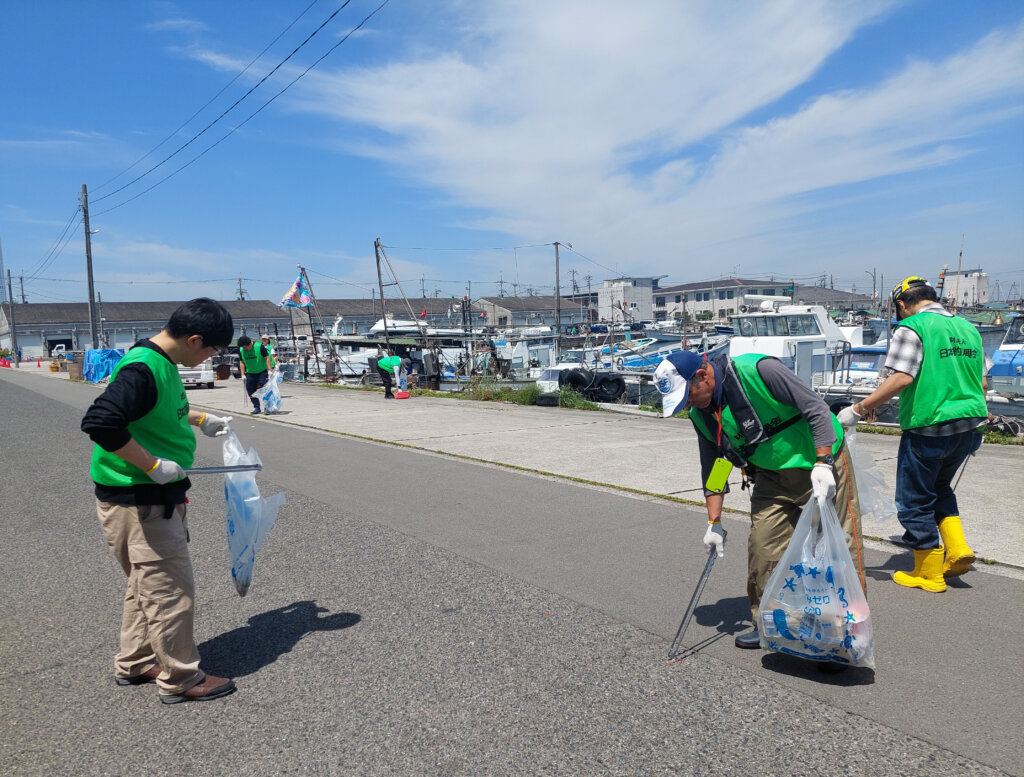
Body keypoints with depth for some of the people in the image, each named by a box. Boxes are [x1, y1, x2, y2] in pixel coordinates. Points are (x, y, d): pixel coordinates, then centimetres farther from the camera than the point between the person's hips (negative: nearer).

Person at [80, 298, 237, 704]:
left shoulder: (162, 363, 7)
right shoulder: (143, 369, -24)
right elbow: (100, 423, -33)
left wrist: (201, 419, 25)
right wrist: (153, 465, -28)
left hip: (152, 497, 10)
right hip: (137, 503, -10)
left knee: (146, 585, 23)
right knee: (171, 591, 2)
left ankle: (134, 664, 39)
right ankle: (180, 679, 18)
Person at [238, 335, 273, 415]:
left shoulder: (259, 346, -14)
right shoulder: (241, 350, 0)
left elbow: (267, 358, -12)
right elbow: (241, 362, 8)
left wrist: (269, 370, -18)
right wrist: (243, 374, 2)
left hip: (262, 372, -5)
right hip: (250, 373, 5)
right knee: (251, 390, 2)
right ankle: (256, 407, 11)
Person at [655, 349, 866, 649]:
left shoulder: (757, 370, -26)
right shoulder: (701, 414, -5)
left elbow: (816, 408, -22)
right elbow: (712, 469, 5)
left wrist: (822, 464, -26)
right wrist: (714, 522, 2)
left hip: (823, 460, -5)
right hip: (772, 476, 6)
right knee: (762, 545, -2)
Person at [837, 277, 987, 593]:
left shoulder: (912, 328, -11)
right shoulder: (967, 327, 13)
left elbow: (901, 378, -23)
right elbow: (981, 382, 17)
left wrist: (858, 409, -20)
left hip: (928, 428, -8)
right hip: (968, 426, 8)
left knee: (914, 501, 7)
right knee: (938, 487, 28)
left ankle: (928, 573, 16)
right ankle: (957, 547, 16)